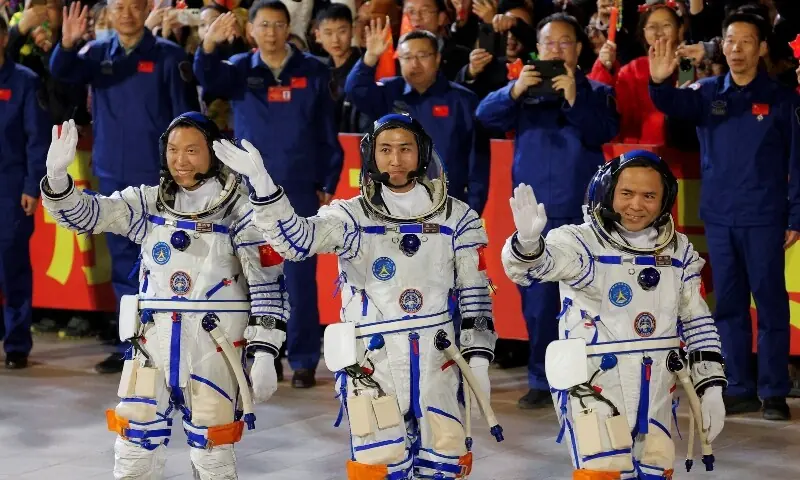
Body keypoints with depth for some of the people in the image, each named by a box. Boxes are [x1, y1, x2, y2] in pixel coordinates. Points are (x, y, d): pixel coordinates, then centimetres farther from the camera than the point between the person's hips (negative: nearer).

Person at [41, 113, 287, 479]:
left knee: (211, 450, 2)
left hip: (214, 343, -3)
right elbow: (85, 214, 1)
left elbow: (267, 281, -5)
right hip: (154, 340, 3)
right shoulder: (148, 204, 7)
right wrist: (57, 176, -20)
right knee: (135, 444, 6)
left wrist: (264, 353, -11)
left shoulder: (238, 209, -3)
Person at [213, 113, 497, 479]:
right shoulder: (353, 216, -2)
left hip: (435, 357, 2)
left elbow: (474, 292, 6)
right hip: (371, 358, -2)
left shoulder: (455, 217, 3)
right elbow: (296, 240, -18)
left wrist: (478, 357, 0)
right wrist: (260, 181, -30)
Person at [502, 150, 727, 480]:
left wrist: (711, 387, 8)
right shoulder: (581, 242, -12)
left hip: (655, 389, 6)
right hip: (593, 382, -5)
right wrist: (529, 240, -54)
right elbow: (533, 266, -31)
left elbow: (697, 322, 13)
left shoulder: (678, 251, 5)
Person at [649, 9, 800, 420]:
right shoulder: (707, 93, 5)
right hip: (719, 217, 3)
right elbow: (674, 105, -14)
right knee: (729, 304, 8)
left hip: (764, 218, -3)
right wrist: (659, 83, -36)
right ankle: (739, 388, 16)